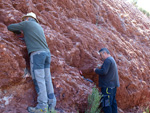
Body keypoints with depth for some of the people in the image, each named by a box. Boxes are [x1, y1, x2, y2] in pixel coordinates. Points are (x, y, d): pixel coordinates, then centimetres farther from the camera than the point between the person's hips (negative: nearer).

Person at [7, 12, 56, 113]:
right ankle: (51, 104, 7)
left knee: (39, 80, -10)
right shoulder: (39, 26, 27)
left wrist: (19, 31, 35)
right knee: (47, 79, 7)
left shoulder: (26, 23, 9)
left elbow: (10, 27, 18)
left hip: (36, 53, -7)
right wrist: (23, 31, 37)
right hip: (47, 53, 7)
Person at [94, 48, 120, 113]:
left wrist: (96, 70, -7)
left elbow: (104, 72, -23)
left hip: (108, 86, -10)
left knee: (106, 105, -7)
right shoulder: (112, 60, 20)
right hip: (113, 86, 10)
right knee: (113, 103, 13)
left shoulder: (108, 60, -12)